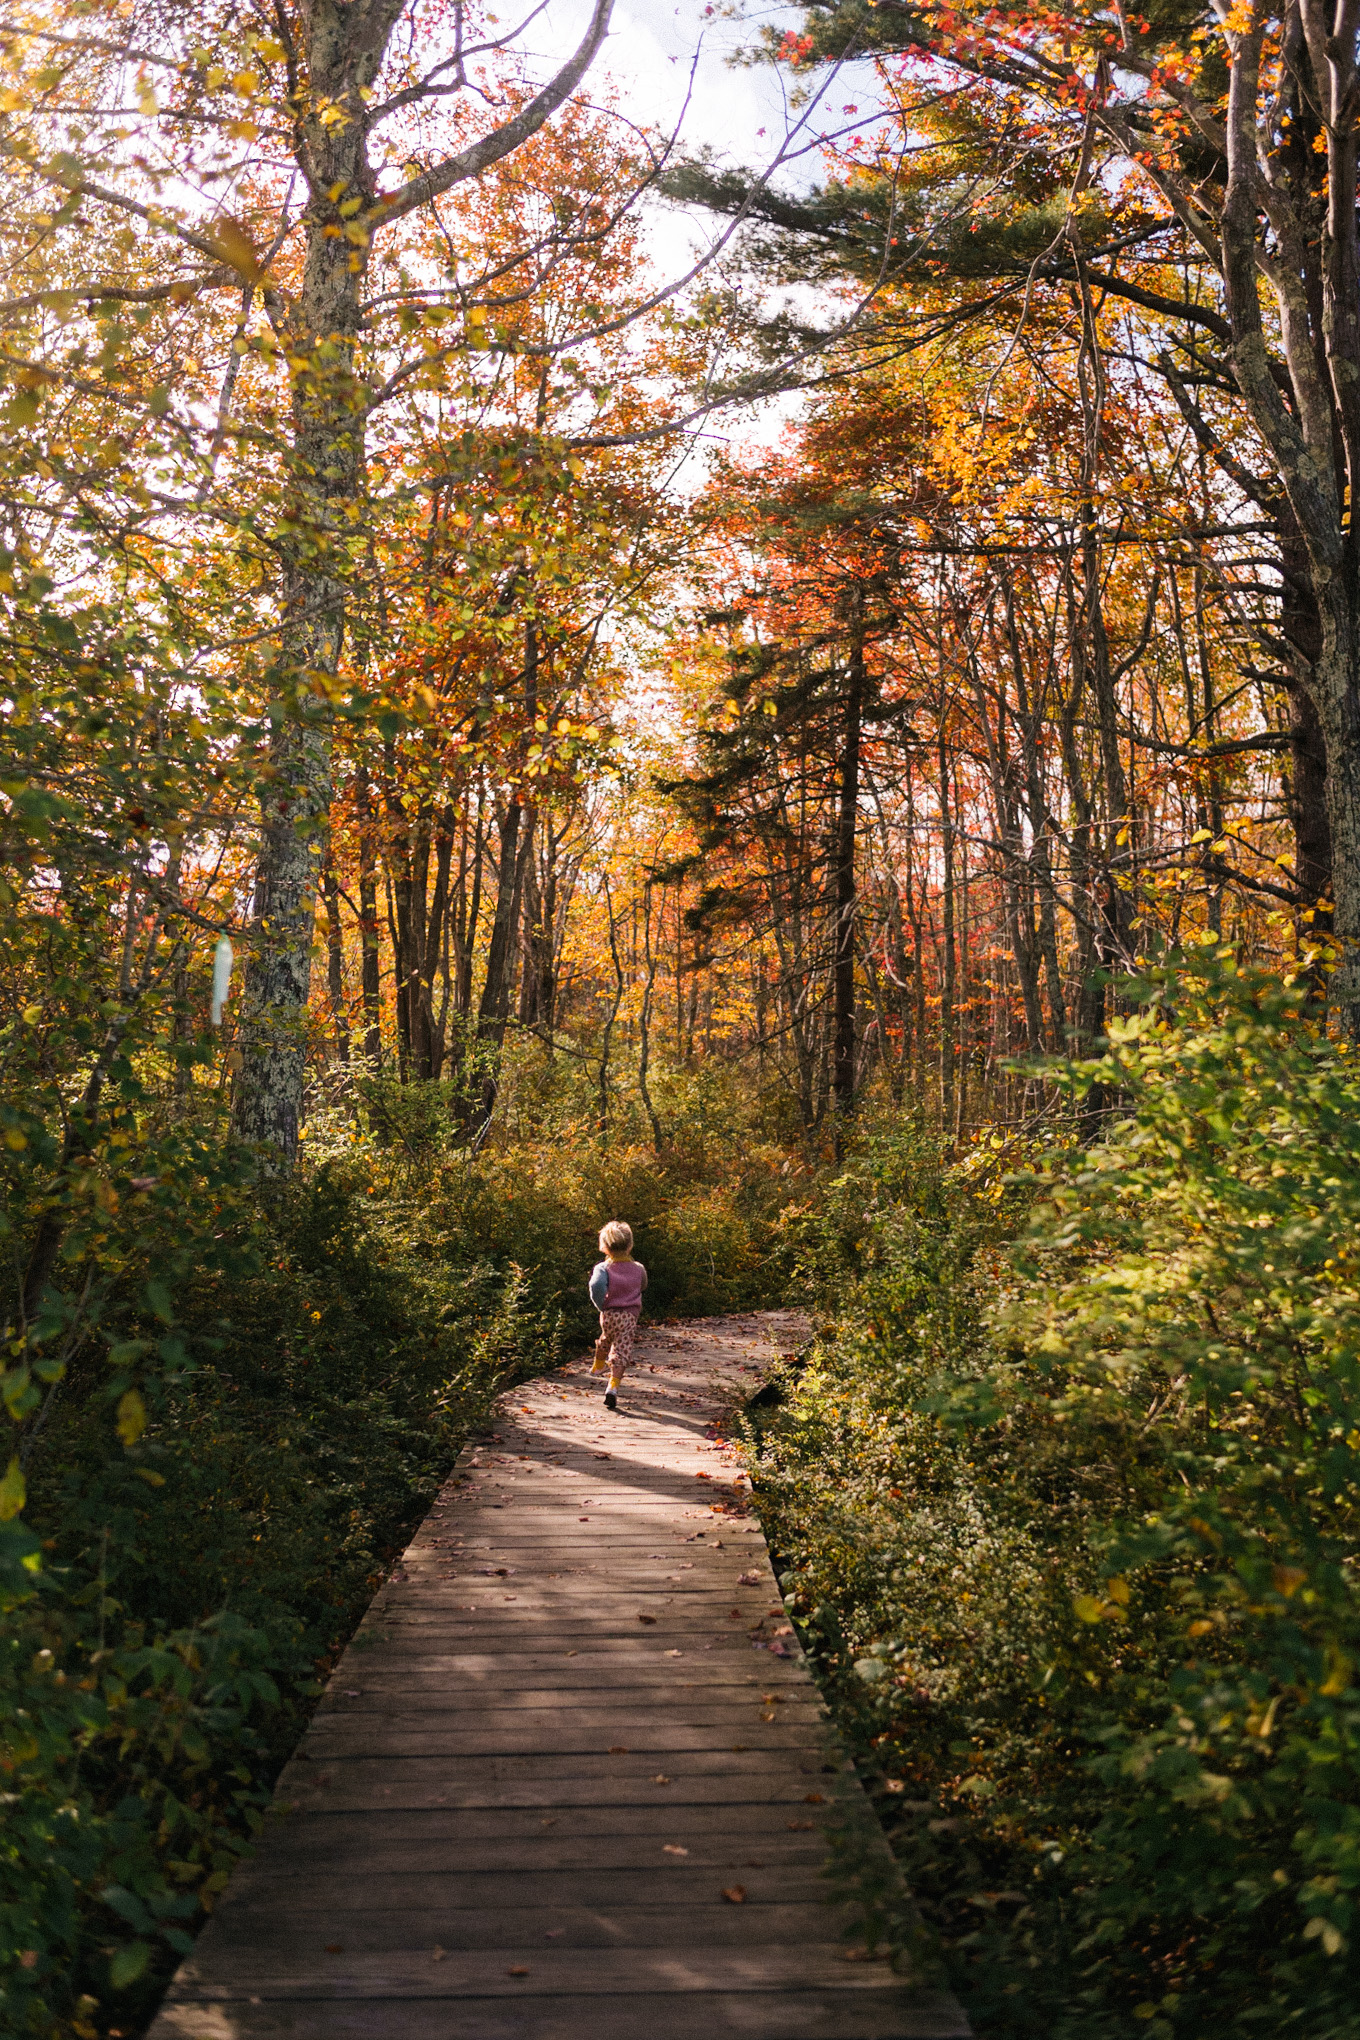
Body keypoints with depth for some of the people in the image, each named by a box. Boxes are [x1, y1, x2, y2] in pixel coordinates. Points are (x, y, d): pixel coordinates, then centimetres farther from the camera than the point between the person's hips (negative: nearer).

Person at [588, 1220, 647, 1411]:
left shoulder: (603, 1268, -12)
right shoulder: (638, 1269, 0)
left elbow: (597, 1284, -32)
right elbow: (642, 1286, 21)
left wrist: (600, 1305, -17)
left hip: (608, 1315, 0)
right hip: (630, 1316, 0)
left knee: (605, 1340, 29)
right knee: (621, 1352, -3)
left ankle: (598, 1367, 56)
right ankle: (613, 1388, -19)